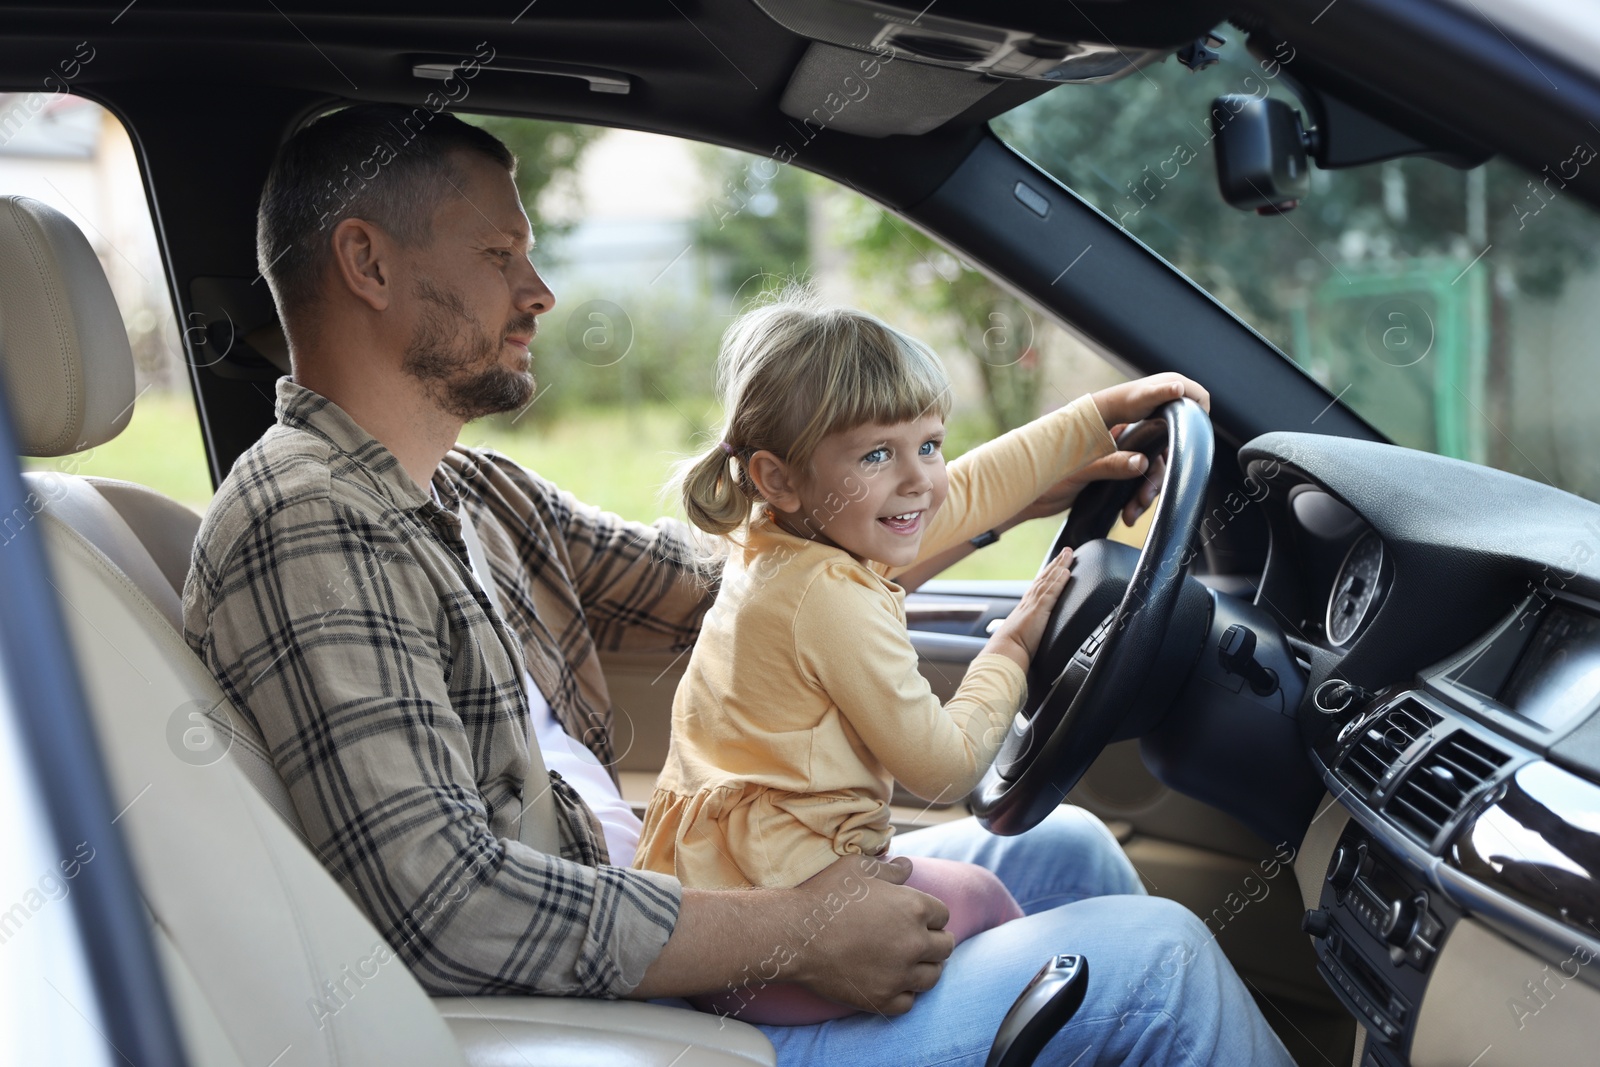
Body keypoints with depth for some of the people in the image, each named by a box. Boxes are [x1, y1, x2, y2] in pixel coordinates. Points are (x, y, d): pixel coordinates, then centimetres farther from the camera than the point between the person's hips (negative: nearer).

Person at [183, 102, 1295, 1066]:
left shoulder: (472, 492, 9)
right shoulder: (311, 527, -21)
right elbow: (447, 907, -29)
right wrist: (798, 932, -21)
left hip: (634, 936, 9)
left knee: (1060, 846, 16)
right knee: (1151, 956, -6)